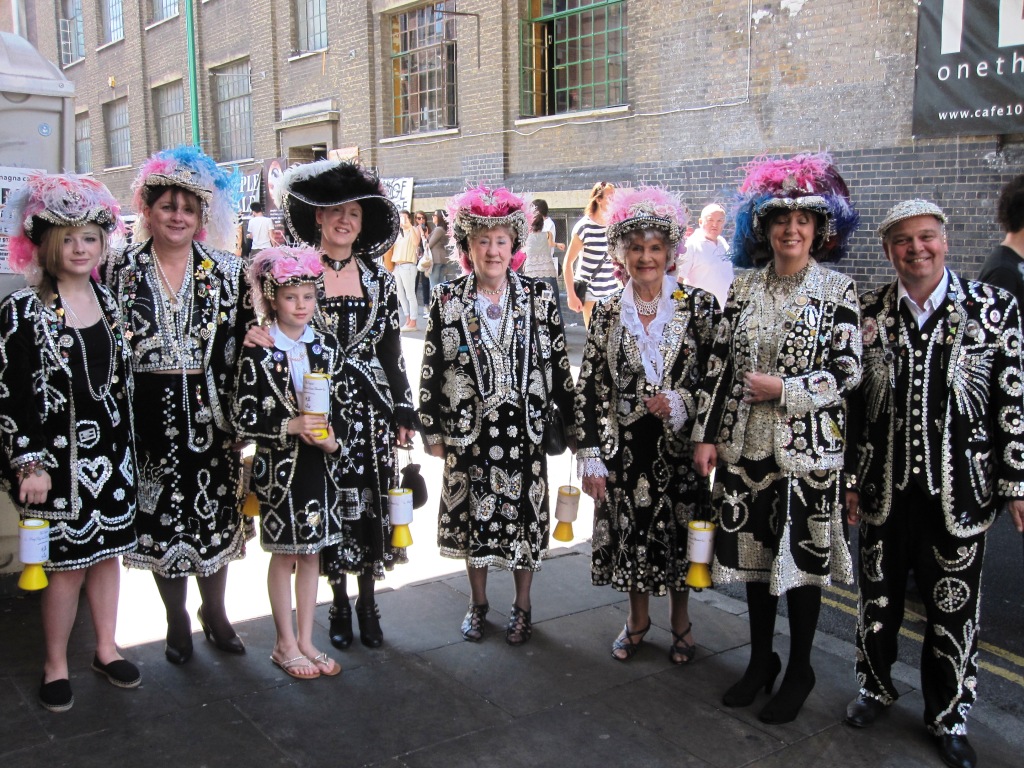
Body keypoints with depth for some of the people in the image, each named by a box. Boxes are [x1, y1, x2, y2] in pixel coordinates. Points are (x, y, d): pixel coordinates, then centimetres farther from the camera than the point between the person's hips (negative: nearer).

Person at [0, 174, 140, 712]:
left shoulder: (109, 302, 7)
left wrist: (127, 447, 13)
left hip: (111, 452, 5)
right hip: (58, 456, -5)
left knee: (107, 552, 14)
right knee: (67, 564, 3)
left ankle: (107, 648, 31)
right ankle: (55, 665, 21)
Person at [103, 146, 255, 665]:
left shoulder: (227, 271, 2)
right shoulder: (119, 270, 1)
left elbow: (246, 342, 3)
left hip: (210, 416, 1)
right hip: (148, 418, 0)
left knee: (215, 515, 9)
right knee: (158, 520, 8)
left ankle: (214, 612, 30)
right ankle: (176, 619, 27)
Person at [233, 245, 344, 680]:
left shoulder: (327, 347, 5)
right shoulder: (258, 353, -8)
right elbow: (243, 419, -11)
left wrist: (331, 440, -6)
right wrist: (290, 427, -20)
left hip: (317, 465, 4)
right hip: (278, 466, -4)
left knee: (311, 553, 11)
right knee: (284, 555, 7)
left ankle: (305, 641, 24)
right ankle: (286, 645, 22)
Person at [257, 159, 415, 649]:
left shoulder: (377, 278, 6)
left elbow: (392, 350, 7)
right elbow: (274, 326, 3)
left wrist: (403, 411, 5)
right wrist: (255, 335, -22)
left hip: (371, 406, 2)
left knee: (371, 503, 6)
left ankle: (367, 599, 23)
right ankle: (339, 602, 22)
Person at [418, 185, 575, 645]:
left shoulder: (539, 298, -2)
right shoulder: (446, 301, -2)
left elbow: (558, 366, 2)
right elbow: (431, 370, 1)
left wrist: (569, 422, 2)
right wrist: (432, 430, 1)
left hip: (524, 429, 0)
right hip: (467, 431, 0)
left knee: (524, 515, 9)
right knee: (473, 515, 12)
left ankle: (522, 607, 29)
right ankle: (478, 603, 33)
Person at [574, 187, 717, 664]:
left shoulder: (698, 307, -3)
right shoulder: (607, 314, 1)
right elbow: (590, 389, -1)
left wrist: (681, 403, -18)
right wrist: (592, 456, -5)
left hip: (679, 444, -1)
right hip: (625, 446, 1)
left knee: (678, 533, 9)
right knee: (631, 532, 11)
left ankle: (680, 622, 32)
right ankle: (638, 618, 34)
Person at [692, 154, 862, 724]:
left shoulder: (838, 290, -4)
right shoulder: (744, 288, 5)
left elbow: (849, 371, -7)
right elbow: (720, 365, 5)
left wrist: (785, 389, -17)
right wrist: (707, 435, 2)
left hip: (808, 447, -3)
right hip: (745, 443, 4)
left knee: (801, 557, 7)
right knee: (754, 551, 14)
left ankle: (799, 671, 27)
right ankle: (761, 660, 33)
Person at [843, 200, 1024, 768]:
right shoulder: (868, 313, 0)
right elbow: (852, 402, 3)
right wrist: (850, 479, 3)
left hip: (958, 491, -1)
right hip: (884, 490, 2)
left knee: (953, 610, 9)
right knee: (877, 598, 15)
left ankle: (948, 716, 30)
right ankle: (875, 686, 39)